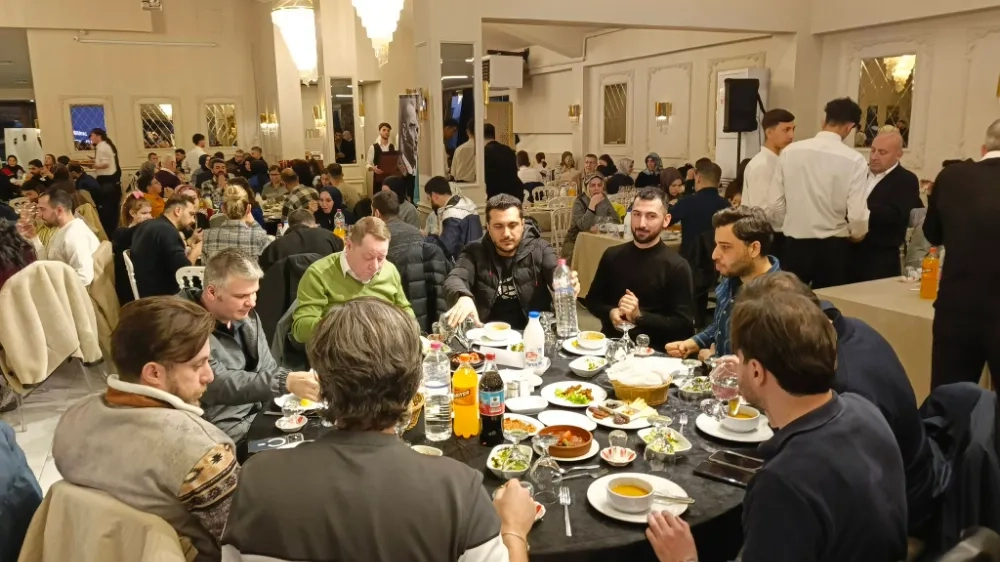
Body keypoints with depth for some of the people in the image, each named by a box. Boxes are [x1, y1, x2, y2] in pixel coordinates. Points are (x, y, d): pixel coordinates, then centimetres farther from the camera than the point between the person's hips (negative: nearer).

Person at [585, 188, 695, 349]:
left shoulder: (677, 266, -6)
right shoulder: (612, 255, 8)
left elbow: (685, 326, -8)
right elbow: (592, 300, 16)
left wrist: (639, 316, -18)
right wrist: (610, 312, -5)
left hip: (652, 350, -3)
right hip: (610, 342, 3)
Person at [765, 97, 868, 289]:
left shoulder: (790, 151, -4)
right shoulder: (854, 160, -10)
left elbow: (774, 204, -1)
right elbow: (857, 214, -13)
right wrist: (856, 235, 10)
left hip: (795, 244, 1)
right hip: (833, 247, -1)